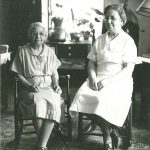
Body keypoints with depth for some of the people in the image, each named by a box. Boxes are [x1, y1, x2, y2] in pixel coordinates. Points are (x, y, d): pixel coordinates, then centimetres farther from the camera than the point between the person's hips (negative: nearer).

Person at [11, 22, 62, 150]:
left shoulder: (50, 51, 14)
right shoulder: (23, 51, 6)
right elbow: (19, 74, 4)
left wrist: (56, 84, -3)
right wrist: (29, 85, -11)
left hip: (48, 87, 2)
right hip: (31, 88, -2)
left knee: (54, 102, -33)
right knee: (38, 101, -37)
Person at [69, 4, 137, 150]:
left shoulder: (128, 41, 1)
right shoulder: (100, 40, 16)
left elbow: (129, 68, -7)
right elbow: (91, 62, 14)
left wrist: (108, 81, -18)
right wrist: (93, 78, -7)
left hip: (119, 81, -4)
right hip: (98, 80, 4)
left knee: (103, 98, -35)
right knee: (82, 95, -27)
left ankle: (107, 137, -8)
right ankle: (110, 133, -10)